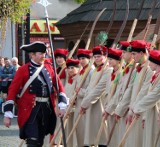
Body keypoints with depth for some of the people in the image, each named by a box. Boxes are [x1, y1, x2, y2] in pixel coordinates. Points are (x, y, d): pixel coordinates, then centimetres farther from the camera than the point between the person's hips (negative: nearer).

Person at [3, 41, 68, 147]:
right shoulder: (23, 70, -6)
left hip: (47, 109, 5)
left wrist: (62, 106, 1)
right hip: (31, 110, -5)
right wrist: (8, 114, -12)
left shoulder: (49, 67, 9)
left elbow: (59, 85, 11)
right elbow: (13, 91, -8)